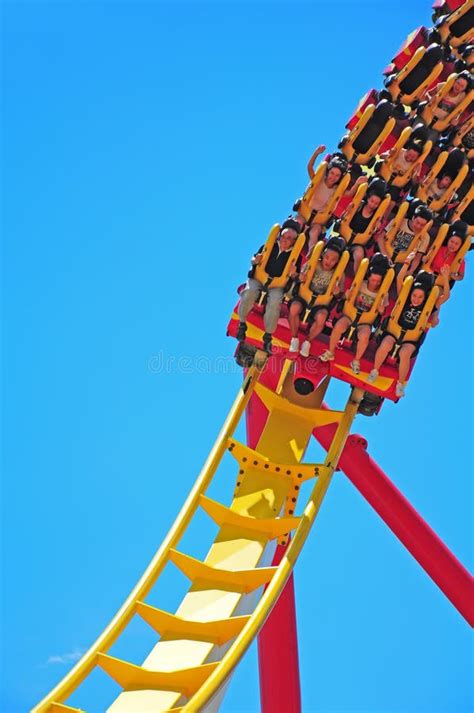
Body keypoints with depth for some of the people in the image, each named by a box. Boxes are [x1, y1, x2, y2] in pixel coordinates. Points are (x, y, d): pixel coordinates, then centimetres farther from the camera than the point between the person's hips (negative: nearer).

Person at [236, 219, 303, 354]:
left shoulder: (296, 255, -3)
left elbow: (295, 277, 4)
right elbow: (253, 260, 9)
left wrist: (294, 273, -19)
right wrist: (255, 260, -15)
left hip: (278, 284, -1)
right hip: (258, 277, 1)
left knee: (275, 301, -31)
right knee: (249, 292, -32)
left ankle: (268, 336, -16)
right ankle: (242, 324, -11)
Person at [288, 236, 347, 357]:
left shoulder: (339, 274, -5)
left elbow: (339, 296, 3)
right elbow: (300, 278, 2)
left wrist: (338, 293, -21)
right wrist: (300, 278, -22)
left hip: (322, 301, 0)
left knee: (321, 318, -34)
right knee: (294, 308, -34)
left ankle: (307, 342, -5)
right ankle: (294, 338, -8)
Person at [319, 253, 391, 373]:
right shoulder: (360, 284, -3)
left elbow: (380, 313, 6)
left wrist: (381, 311, -17)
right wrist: (348, 296, -14)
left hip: (366, 320, -1)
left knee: (364, 336, -34)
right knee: (338, 326, -31)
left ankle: (356, 361, -11)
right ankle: (330, 353, -9)